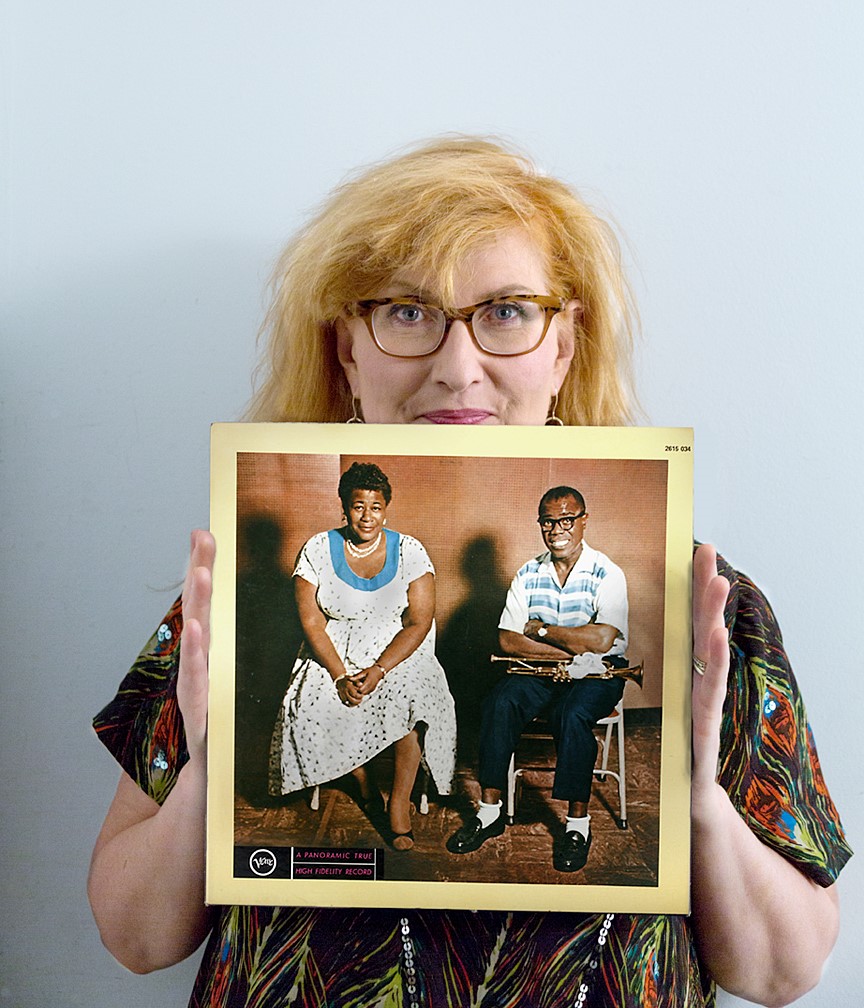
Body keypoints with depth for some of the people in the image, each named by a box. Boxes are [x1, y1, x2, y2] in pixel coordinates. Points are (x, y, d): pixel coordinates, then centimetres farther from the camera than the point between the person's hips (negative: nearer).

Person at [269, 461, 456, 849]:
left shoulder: (408, 551, -5)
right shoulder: (318, 549, -4)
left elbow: (420, 621, -9)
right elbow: (311, 621, -7)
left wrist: (379, 670, -21)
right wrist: (340, 675, -19)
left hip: (397, 649, -1)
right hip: (334, 651, 1)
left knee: (412, 699, -29)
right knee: (314, 708, -25)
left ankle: (400, 802, -10)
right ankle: (365, 784, 3)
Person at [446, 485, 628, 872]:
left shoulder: (607, 574, -8)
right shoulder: (528, 574, 4)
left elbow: (601, 640, -21)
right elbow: (508, 639, -4)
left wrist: (540, 629, -11)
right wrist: (567, 649, -15)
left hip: (598, 673, -3)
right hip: (543, 671, 4)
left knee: (572, 713, -33)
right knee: (500, 701, -24)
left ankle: (577, 823, -16)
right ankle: (489, 811, -12)